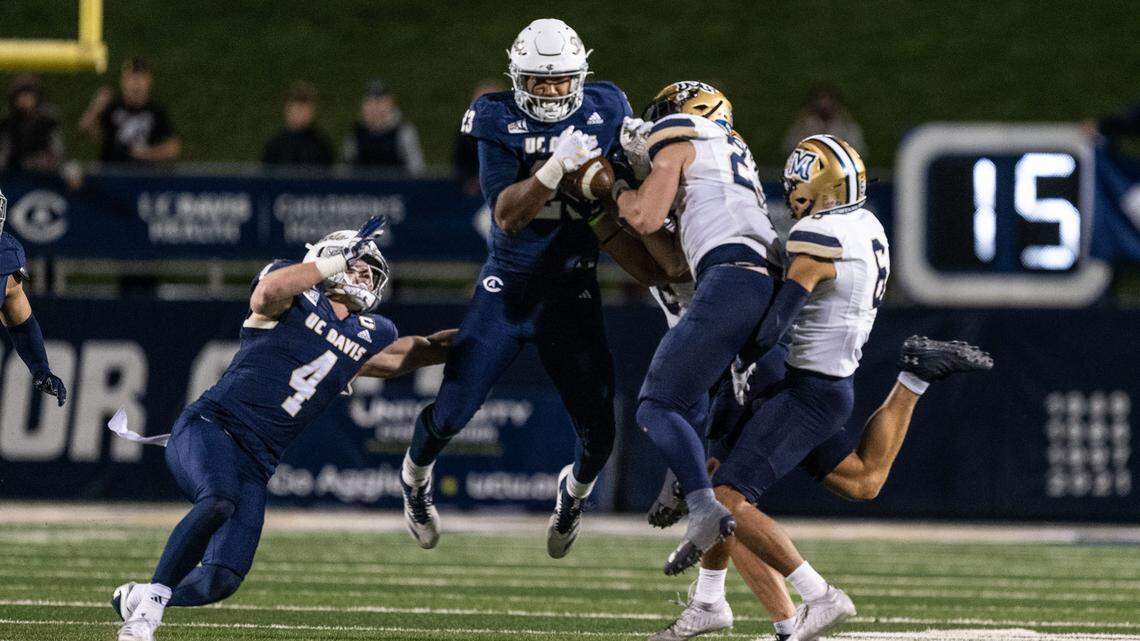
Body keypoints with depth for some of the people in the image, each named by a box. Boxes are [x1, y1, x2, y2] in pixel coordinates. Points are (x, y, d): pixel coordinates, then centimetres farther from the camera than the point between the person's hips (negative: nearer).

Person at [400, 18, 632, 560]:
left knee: (598, 434, -3)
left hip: (574, 292, 2)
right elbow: (506, 216, -21)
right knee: (450, 412, -6)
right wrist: (555, 167, -33)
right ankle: (415, 479, 30)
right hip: (507, 287, -2)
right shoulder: (498, 120, -11)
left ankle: (574, 491, 34)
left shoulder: (606, 111, -3)